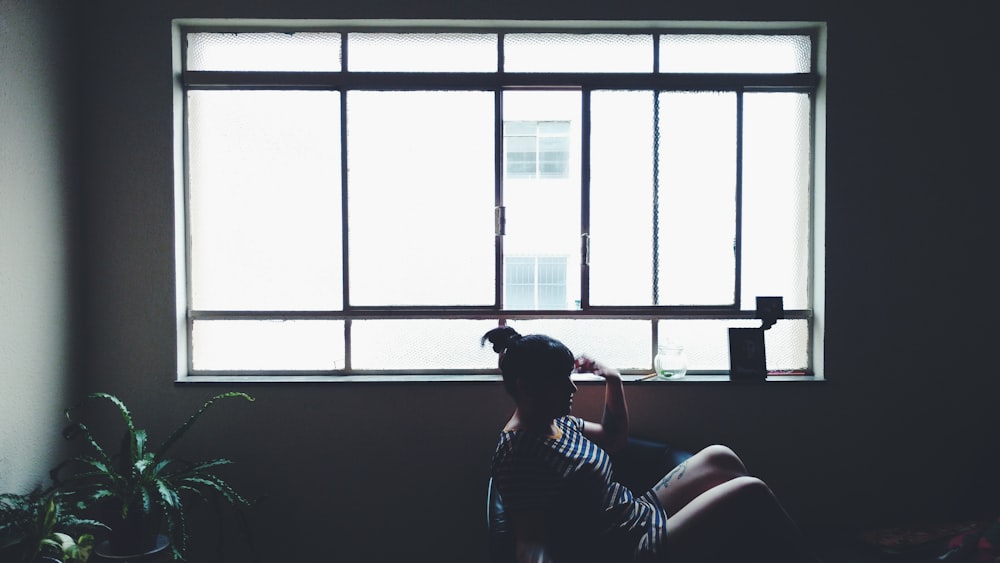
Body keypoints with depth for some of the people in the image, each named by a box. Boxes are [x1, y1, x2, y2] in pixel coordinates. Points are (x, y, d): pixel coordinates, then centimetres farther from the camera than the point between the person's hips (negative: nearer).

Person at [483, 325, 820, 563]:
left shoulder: (557, 423, 7)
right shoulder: (518, 451, -22)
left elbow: (613, 438, 25)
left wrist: (613, 382, 9)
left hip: (640, 516, 11)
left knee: (719, 459, 11)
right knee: (750, 492, -12)